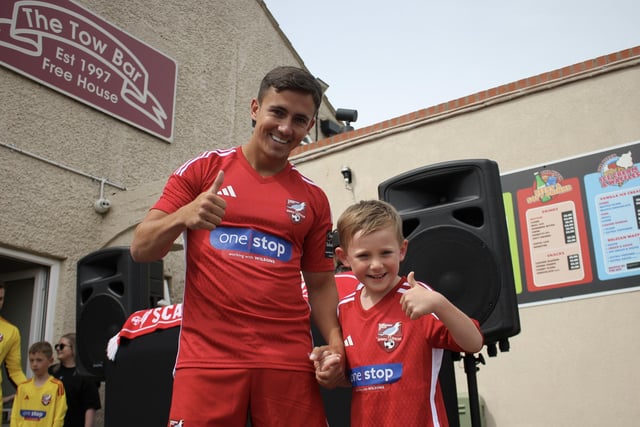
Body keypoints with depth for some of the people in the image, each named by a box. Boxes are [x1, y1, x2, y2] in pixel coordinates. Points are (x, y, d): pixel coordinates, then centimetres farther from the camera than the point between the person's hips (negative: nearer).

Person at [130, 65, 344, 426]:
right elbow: (141, 250, 3)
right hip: (208, 356, -2)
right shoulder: (202, 169, 5)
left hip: (289, 361, 2)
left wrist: (335, 343, -3)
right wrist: (183, 217, -17)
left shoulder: (313, 199, 11)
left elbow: (320, 282, 14)